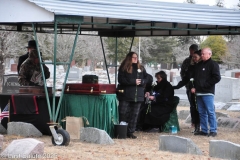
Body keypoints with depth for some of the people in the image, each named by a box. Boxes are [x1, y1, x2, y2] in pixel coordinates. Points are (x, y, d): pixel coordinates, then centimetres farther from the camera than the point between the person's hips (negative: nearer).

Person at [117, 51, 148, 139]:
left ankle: (130, 132, 13)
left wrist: (140, 82, -10)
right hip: (126, 95, -4)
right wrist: (134, 81, -15)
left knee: (134, 115, 6)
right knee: (123, 114, -4)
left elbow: (146, 79, 12)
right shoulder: (123, 68, 0)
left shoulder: (141, 68, 13)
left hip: (138, 95, 4)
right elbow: (121, 80, -10)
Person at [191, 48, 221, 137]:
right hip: (199, 92, 8)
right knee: (201, 112, 9)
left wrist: (205, 85, -12)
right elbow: (195, 77, 26)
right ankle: (204, 130, 14)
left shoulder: (213, 64, -4)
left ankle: (213, 130, -6)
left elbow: (217, 78, -12)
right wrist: (194, 87, 10)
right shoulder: (199, 65, 18)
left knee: (210, 112, -8)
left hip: (208, 93, -8)